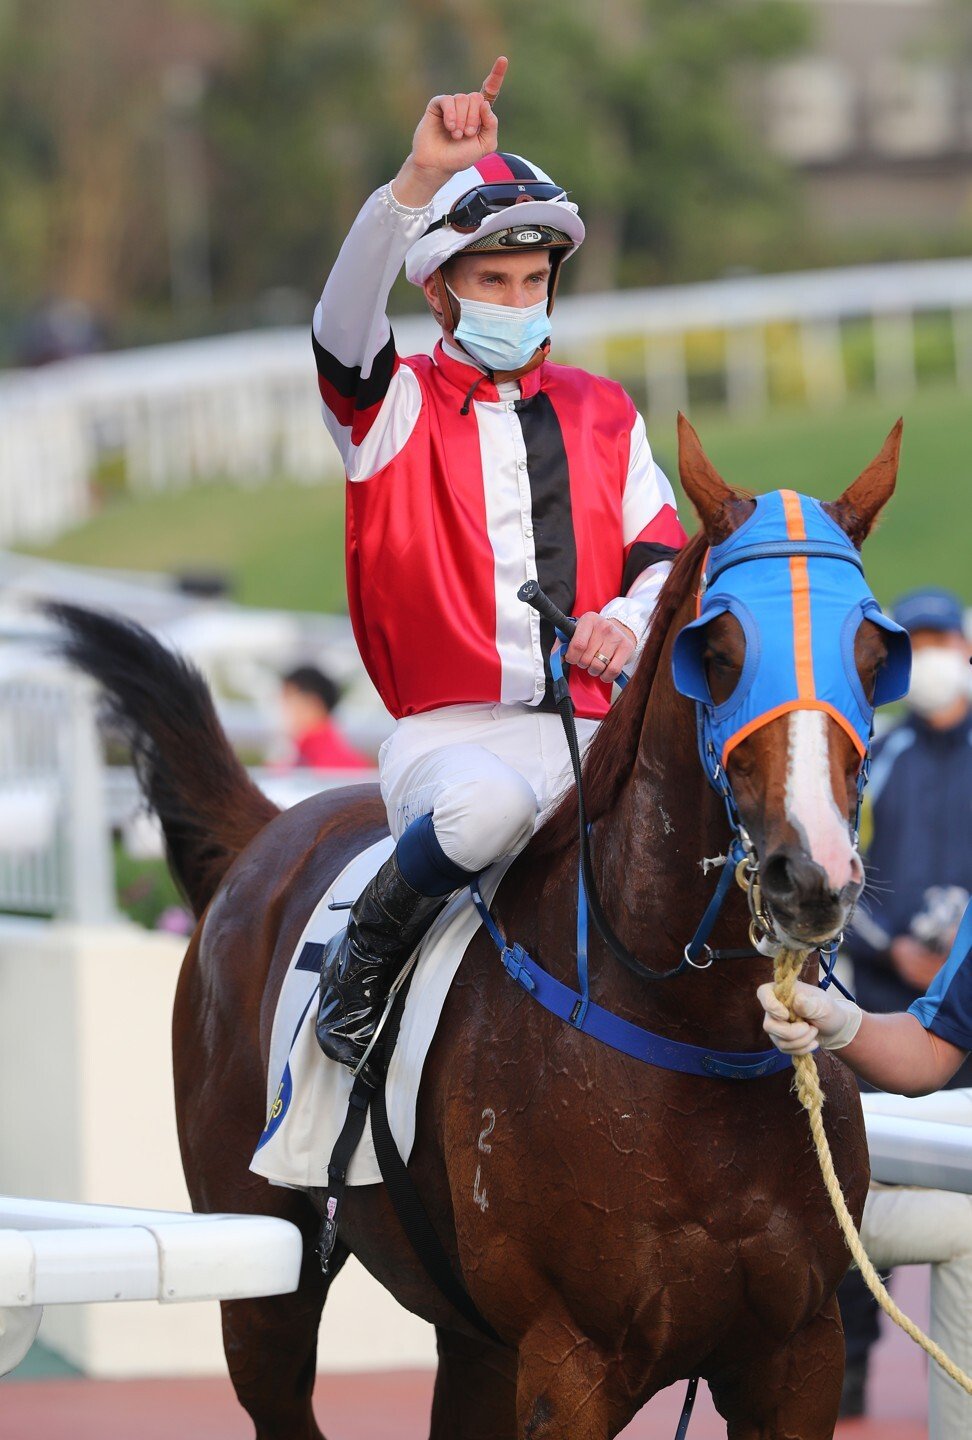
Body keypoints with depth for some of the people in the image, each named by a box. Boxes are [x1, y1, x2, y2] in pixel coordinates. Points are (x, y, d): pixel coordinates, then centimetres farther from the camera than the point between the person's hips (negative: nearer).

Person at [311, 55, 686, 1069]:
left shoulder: (602, 415, 18)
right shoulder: (398, 409, 5)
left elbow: (664, 553, 17)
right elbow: (345, 323, -16)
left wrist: (628, 621, -9)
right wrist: (422, 179, -31)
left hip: (583, 728, 3)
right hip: (451, 728, -3)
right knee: (487, 806, -39)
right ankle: (366, 953, -10)